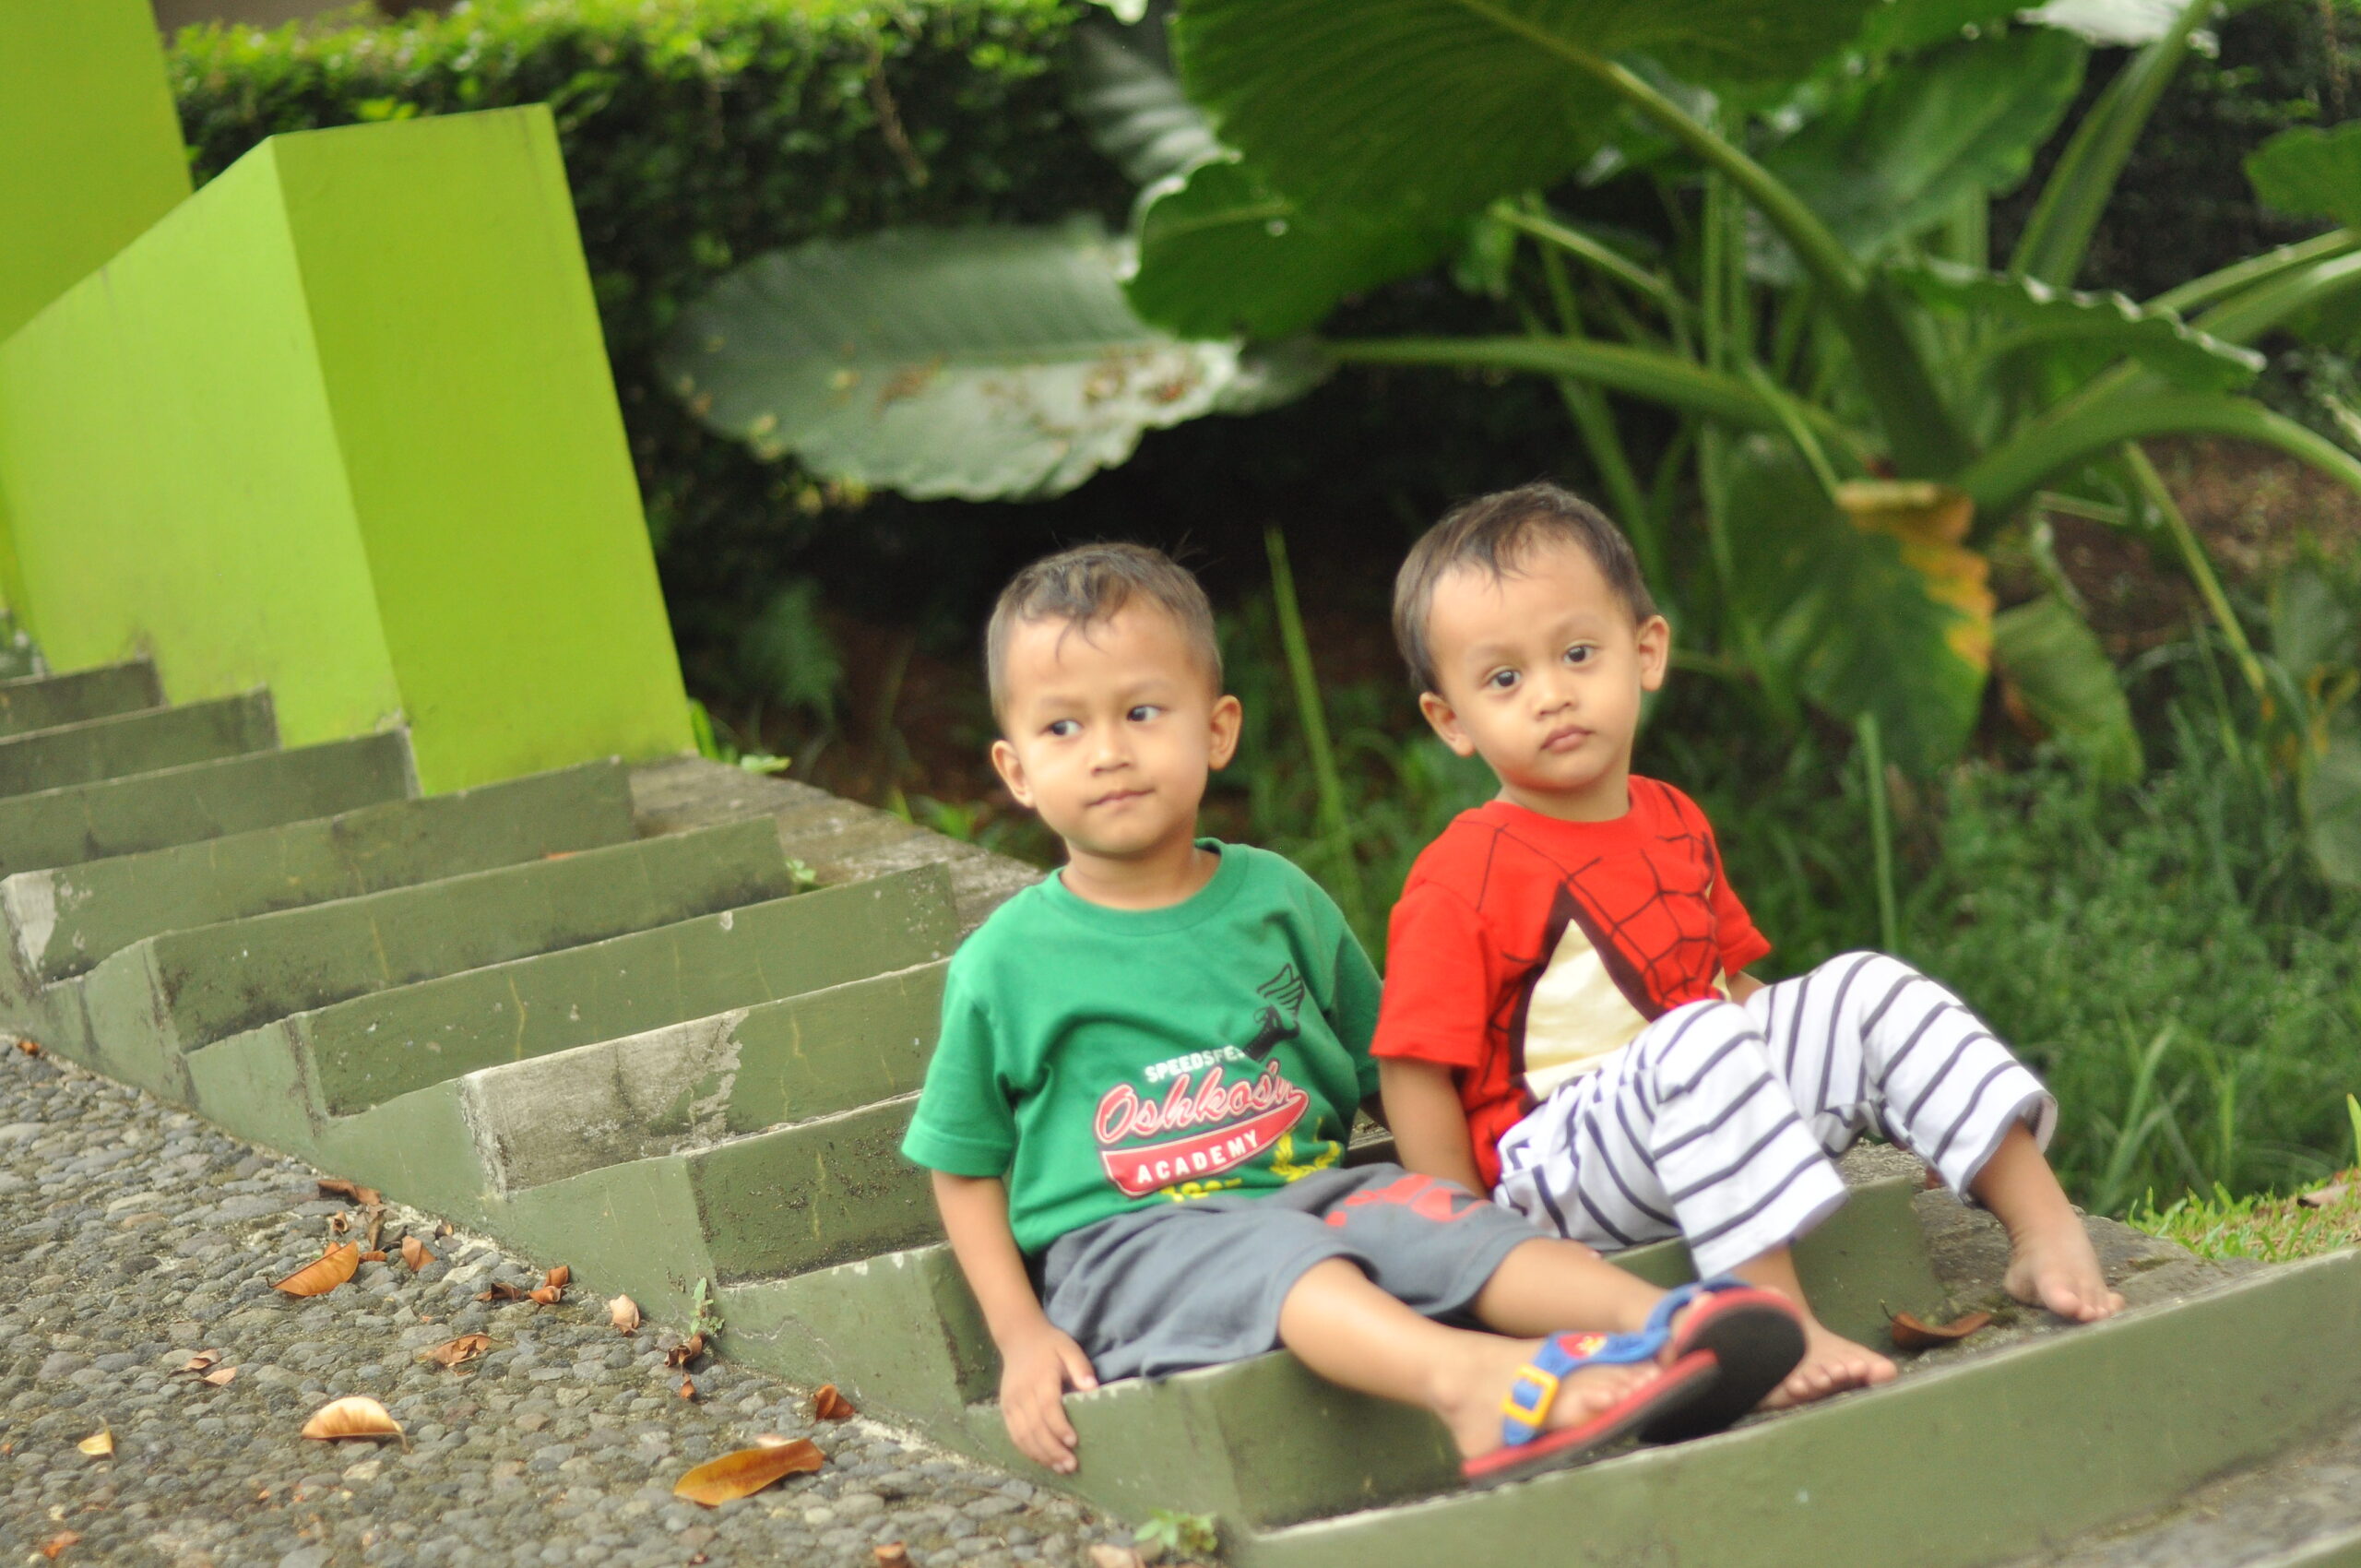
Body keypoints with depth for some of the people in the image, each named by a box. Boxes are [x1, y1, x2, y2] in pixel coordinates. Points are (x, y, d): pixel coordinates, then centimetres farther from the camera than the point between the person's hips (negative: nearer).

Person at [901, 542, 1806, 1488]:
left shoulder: (1275, 897, 11)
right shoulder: (1006, 963, 2)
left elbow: (1383, 1068, 22)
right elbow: (965, 1166, 8)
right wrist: (1021, 1332, -3)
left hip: (1308, 1188, 4)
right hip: (1125, 1239, -4)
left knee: (1440, 1221, -27)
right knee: (1278, 1260, -35)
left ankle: (1656, 1324, -50)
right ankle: (1469, 1378, -63)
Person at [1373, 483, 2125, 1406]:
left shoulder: (1673, 824, 12)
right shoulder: (1462, 880, -13)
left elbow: (1729, 977, 24)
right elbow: (1415, 1075, -12)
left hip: (1709, 1126, 8)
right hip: (1557, 1164, -8)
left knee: (1870, 992, -1)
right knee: (1699, 1042, -34)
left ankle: (2042, 1225, -6)